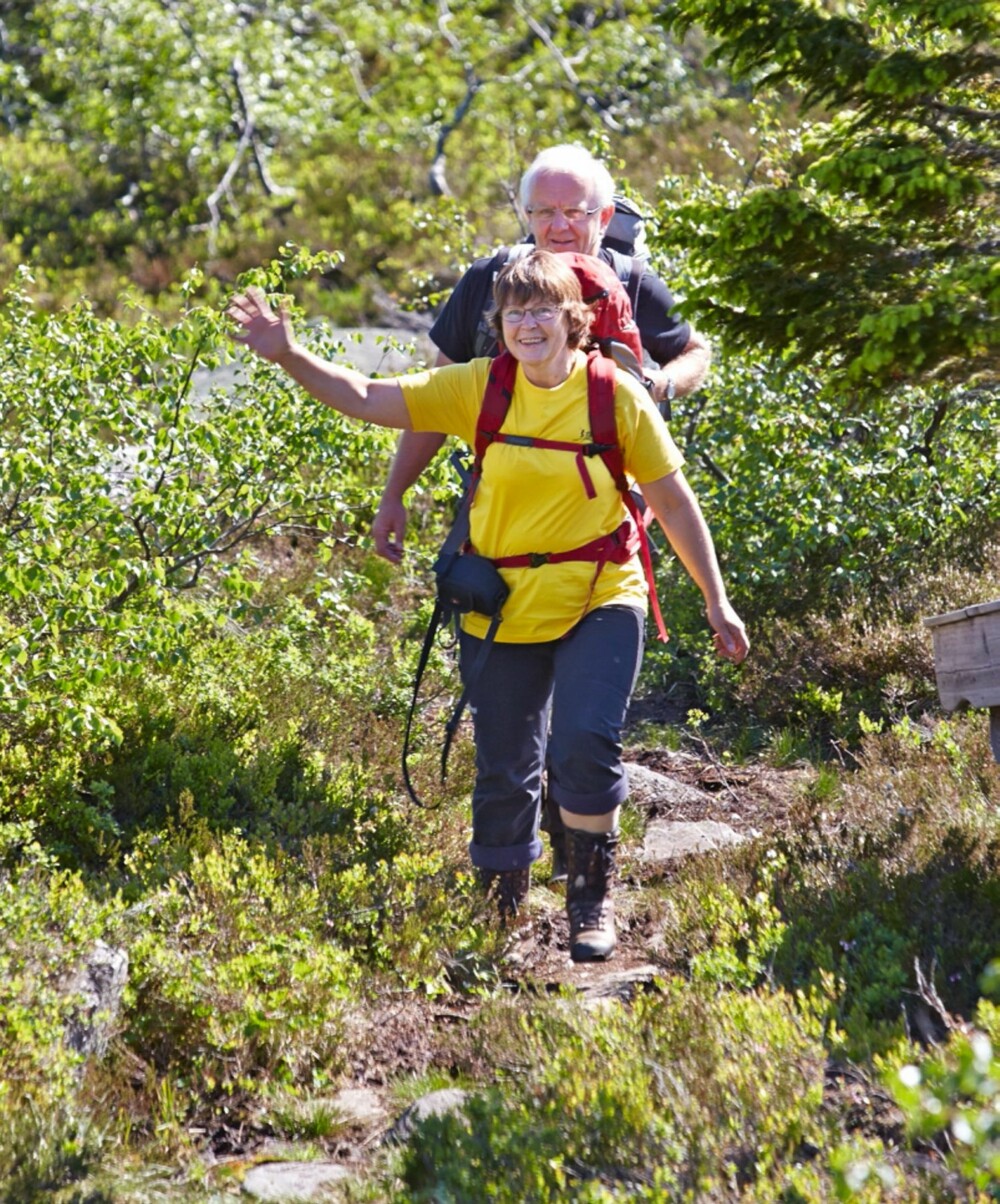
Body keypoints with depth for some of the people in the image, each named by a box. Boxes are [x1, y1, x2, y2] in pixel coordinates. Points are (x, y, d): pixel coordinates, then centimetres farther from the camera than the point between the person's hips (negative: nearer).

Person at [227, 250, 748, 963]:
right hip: (500, 610, 2)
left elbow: (675, 504, 1)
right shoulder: (480, 389, -4)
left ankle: (593, 903, 2)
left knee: (584, 747, -20)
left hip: (598, 606, -2)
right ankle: (501, 912, 30)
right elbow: (367, 400, -4)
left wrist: (716, 602, 3)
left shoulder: (617, 396, -7)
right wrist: (290, 356, -19)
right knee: (504, 772, 8)